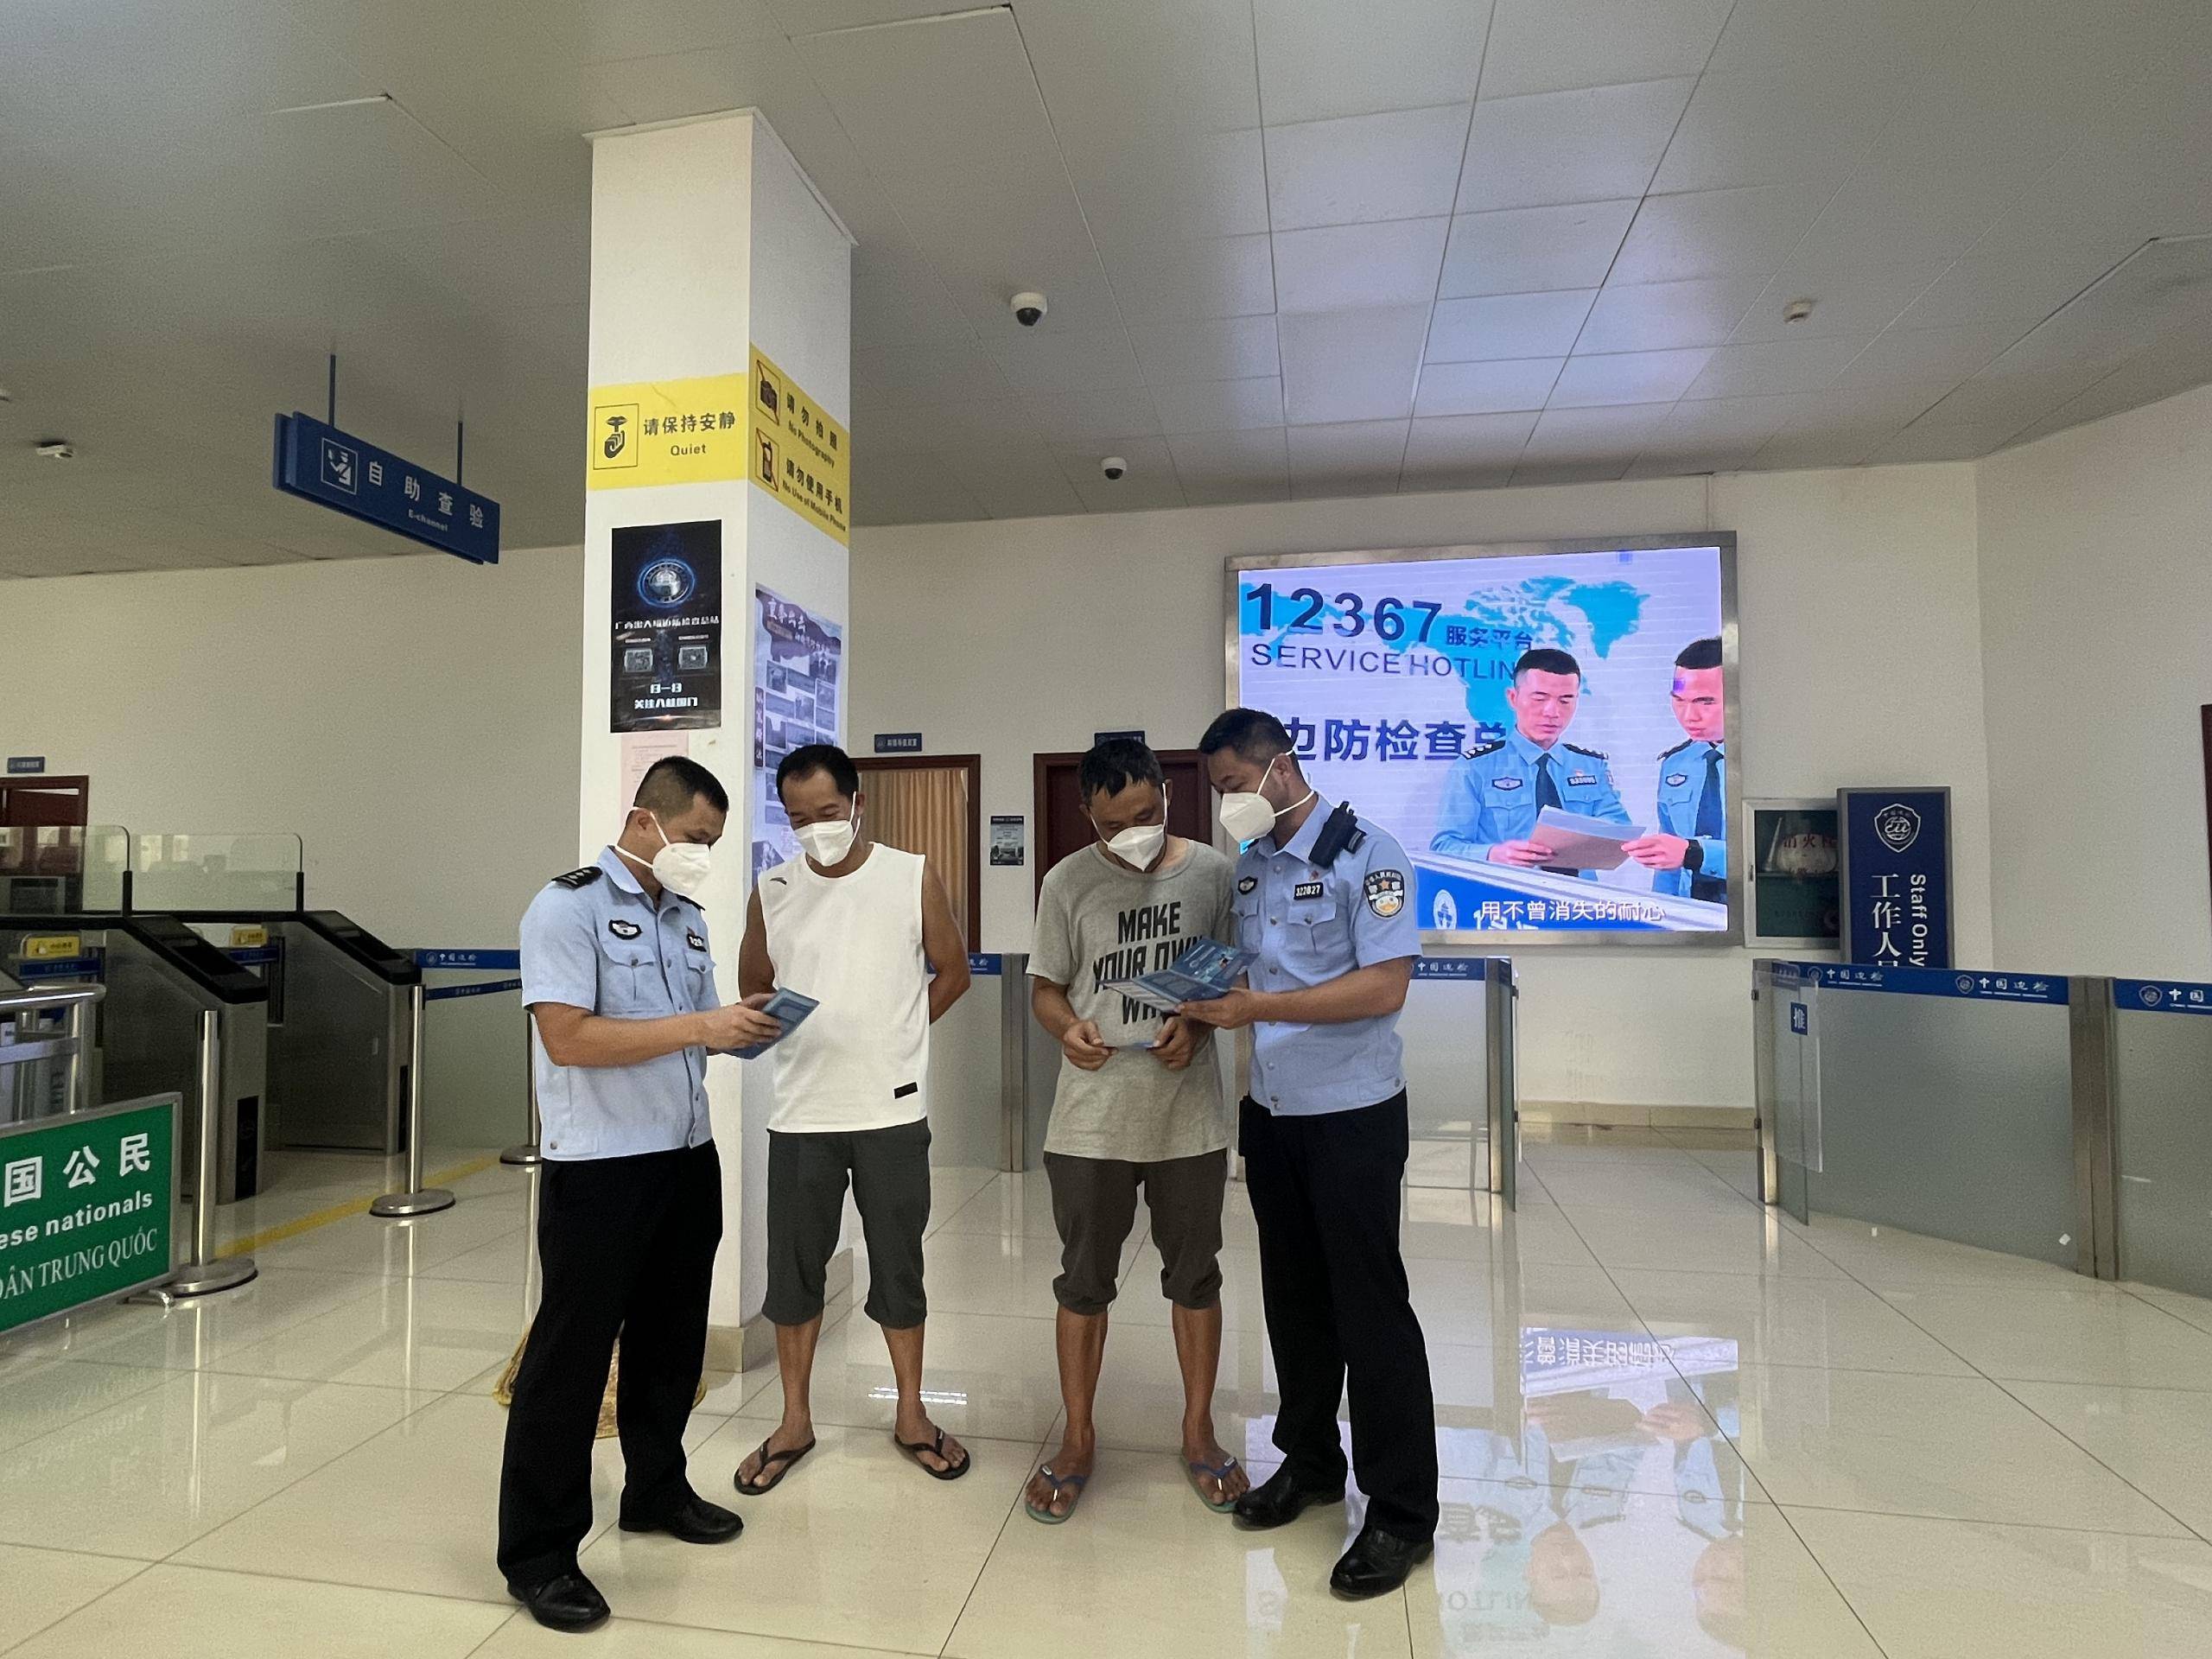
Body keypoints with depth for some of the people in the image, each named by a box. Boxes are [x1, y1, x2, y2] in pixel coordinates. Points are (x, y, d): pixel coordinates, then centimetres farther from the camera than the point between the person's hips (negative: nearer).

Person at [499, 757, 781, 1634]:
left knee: (670, 1338, 19)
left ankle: (657, 1490, 38)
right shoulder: (569, 907, -13)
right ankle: (538, 1553, 19)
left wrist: (742, 1031, -5)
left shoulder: (687, 917, 11)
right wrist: (698, 1027, -24)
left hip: (687, 1158, 7)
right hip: (599, 1168, -7)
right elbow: (567, 1038, -22)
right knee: (571, 1355, 4)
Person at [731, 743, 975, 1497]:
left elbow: (952, 972, 4)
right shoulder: (771, 891, 2)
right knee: (793, 1267, 11)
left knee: (898, 1264, 11)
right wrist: (801, 1038, -2)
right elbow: (753, 989, 12)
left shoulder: (913, 877, -4)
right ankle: (795, 1421, 29)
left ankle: (911, 1415, 28)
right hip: (800, 1113, 2)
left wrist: (891, 1037, 1)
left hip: (892, 1110, -1)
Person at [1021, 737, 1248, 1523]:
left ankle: (1198, 1432, 35)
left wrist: (1198, 1021, -14)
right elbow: (1045, 987, 4)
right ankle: (1078, 1439, 31)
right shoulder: (1067, 882, -4)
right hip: (1092, 1116, 0)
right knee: (1084, 1281, 12)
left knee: (1195, 1276, 15)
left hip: (1190, 1112, 1)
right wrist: (1066, 1028, -18)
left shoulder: (1211, 871, -3)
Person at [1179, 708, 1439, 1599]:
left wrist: (1260, 1008, -25)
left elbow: (1385, 987, -21)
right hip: (1270, 1111, 7)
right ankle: (1310, 1459, 36)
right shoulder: (1249, 864, 7)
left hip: (1351, 1115, -6)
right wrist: (1210, 1006, -6)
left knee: (1368, 1305, 3)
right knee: (1293, 1295, 17)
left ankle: (1403, 1513, 18)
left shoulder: (1365, 854, -14)